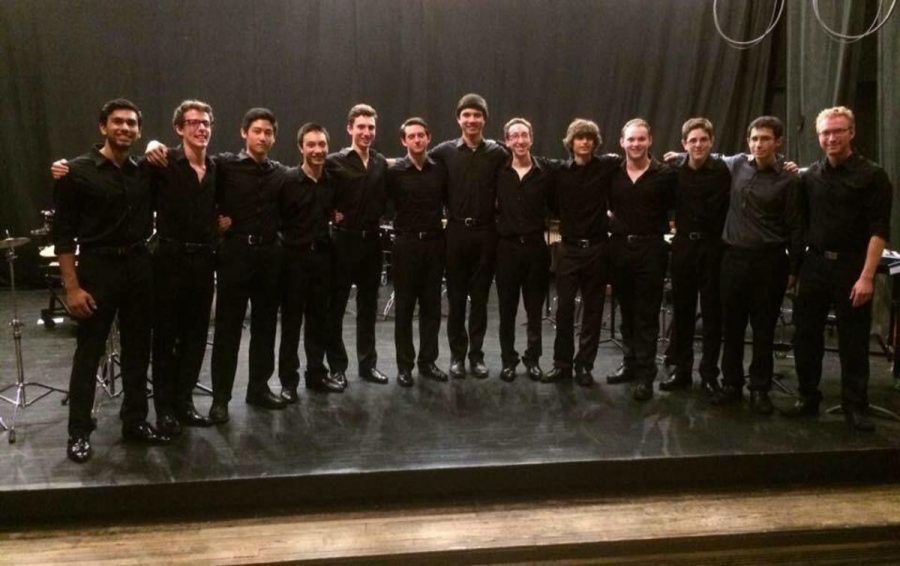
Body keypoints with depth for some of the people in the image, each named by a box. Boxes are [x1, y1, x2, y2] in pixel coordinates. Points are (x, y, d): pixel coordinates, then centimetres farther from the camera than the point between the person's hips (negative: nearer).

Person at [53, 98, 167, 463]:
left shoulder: (145, 172, 6)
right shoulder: (78, 172, -7)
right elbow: (63, 234, -9)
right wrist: (72, 286, -15)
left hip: (139, 266, 5)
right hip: (98, 266, -4)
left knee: (138, 350, 11)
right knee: (89, 353, 2)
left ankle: (135, 422, 23)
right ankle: (79, 432, 11)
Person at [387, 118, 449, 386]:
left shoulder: (440, 171, 4)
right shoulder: (394, 172, -4)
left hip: (434, 243, 3)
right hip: (406, 243, -2)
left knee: (431, 306, 8)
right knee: (404, 307, 4)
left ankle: (428, 361, 18)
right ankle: (404, 365, 12)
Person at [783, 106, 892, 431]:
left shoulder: (872, 176, -4)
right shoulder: (810, 177, 8)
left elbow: (879, 230, -10)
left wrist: (867, 276, -18)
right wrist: (795, 267, 5)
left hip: (851, 267, -4)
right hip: (814, 265, 4)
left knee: (853, 343, 3)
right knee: (806, 337, 7)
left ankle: (855, 407, 14)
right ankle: (808, 399, 20)